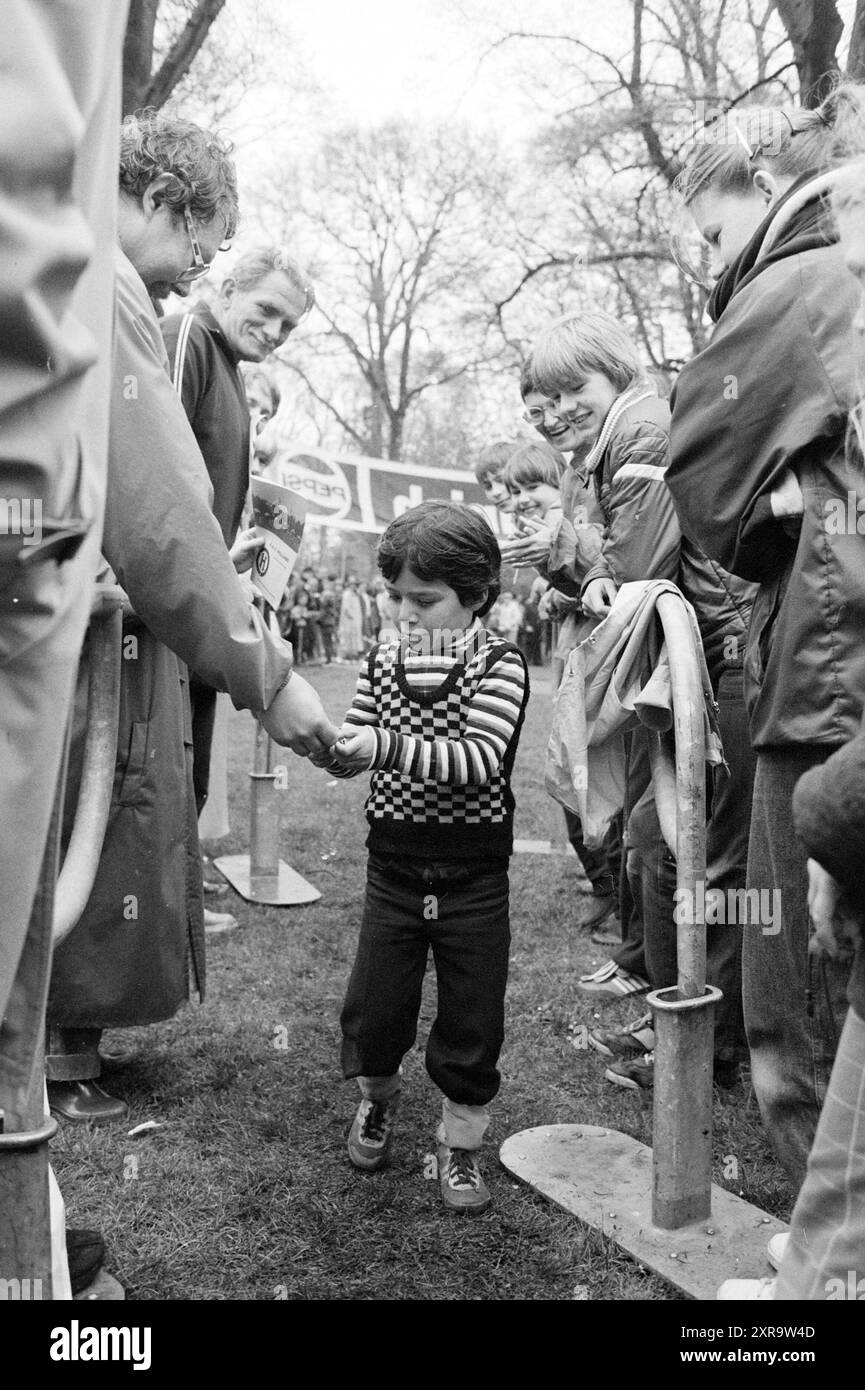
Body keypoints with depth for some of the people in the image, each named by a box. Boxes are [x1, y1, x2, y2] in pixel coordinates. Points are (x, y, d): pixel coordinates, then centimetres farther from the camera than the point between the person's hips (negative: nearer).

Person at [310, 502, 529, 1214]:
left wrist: (387, 746, -35)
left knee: (471, 1027, 9)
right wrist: (324, 740, -20)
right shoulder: (382, 660, 2)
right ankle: (378, 1096, 41)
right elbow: (355, 753, 3)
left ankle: (460, 1144, 32)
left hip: (473, 880, -3)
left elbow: (479, 759, -24)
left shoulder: (499, 664, -11)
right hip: (393, 870, 3)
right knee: (372, 1013, 8)